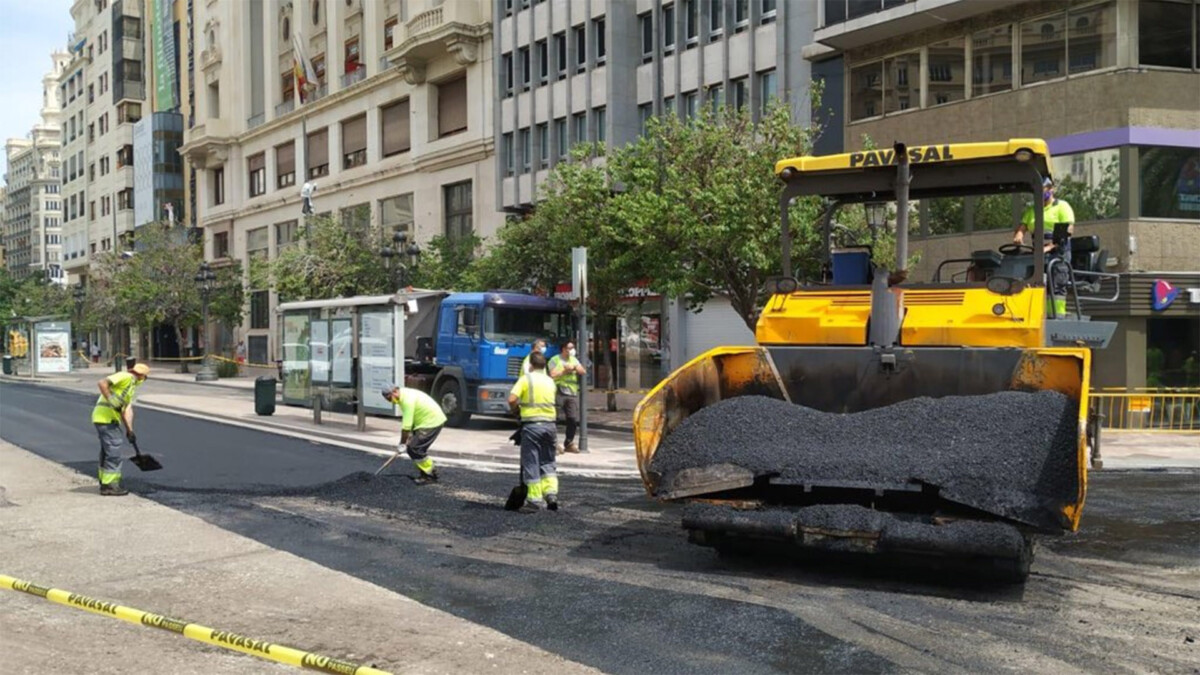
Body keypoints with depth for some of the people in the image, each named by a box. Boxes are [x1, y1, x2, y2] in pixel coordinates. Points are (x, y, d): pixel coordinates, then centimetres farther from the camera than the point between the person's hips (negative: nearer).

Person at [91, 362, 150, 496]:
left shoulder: (132, 388, 21)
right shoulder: (126, 377, -6)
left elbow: (127, 410, 13)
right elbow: (102, 383, -17)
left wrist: (129, 430, 4)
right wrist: (110, 400, -21)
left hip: (110, 418, 10)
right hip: (105, 416, -10)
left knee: (107, 450, 18)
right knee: (114, 450, -9)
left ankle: (105, 482, 29)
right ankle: (109, 485, -7)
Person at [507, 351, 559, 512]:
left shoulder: (526, 379, -4)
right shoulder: (550, 381, 12)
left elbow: (512, 399, -15)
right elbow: (550, 401, 11)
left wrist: (516, 408, 6)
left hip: (531, 424, -5)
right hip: (549, 423, 5)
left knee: (531, 463, 1)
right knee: (548, 461, 16)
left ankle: (534, 500, 1)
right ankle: (551, 493, 2)